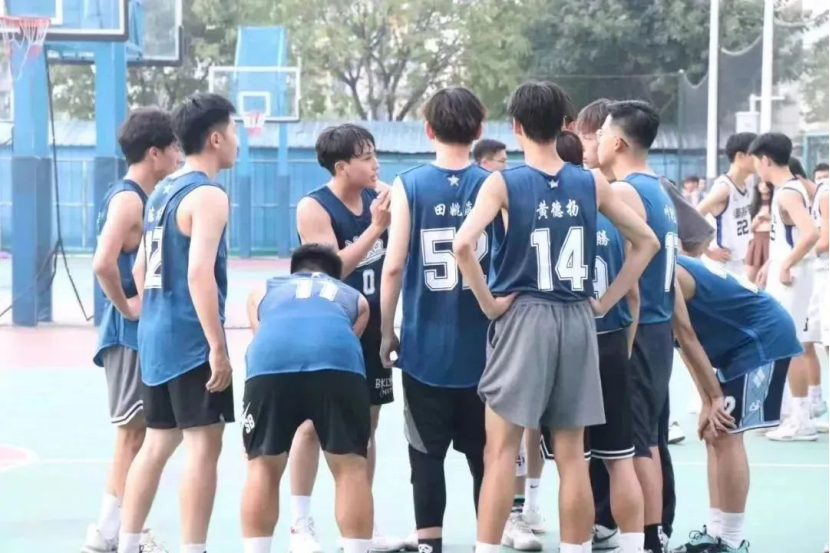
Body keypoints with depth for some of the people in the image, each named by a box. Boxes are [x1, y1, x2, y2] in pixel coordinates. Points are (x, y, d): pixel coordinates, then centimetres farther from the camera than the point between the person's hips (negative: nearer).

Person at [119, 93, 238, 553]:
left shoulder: (163, 191, 15)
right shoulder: (208, 196, -13)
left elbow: (141, 268, 20)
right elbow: (199, 273, -23)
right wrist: (218, 348, -22)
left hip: (157, 336, 9)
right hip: (192, 340, -9)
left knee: (157, 444, 15)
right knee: (203, 446, -7)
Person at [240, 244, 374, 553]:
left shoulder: (263, 291, 41)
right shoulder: (354, 298, 40)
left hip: (271, 360, 1)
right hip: (338, 360, 0)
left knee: (263, 468, 14)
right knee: (351, 468, 11)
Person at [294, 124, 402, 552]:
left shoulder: (381, 196, 2)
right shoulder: (314, 208, -14)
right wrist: (375, 227, -25)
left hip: (371, 327, 6)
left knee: (367, 422, 11)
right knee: (313, 424, 0)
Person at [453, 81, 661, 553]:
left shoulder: (503, 183, -6)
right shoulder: (592, 184, 5)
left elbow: (463, 244, -20)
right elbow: (647, 241, 11)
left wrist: (489, 301, -9)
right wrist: (605, 301, 10)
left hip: (523, 318, -3)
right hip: (577, 321, 3)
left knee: (502, 450, 2)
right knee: (573, 455, 8)